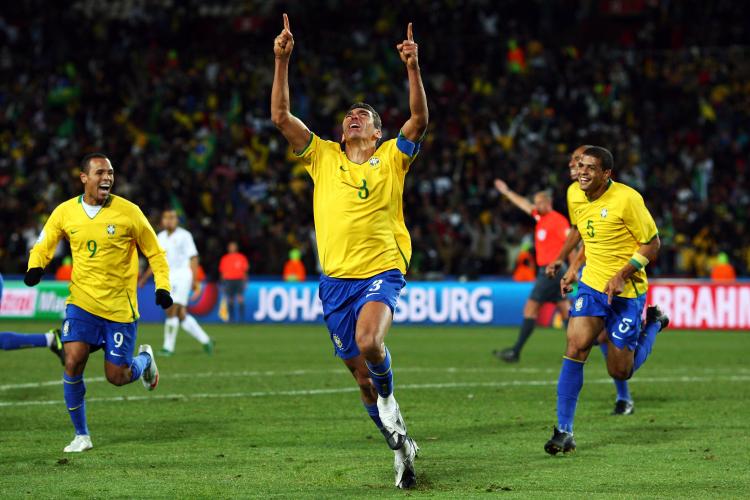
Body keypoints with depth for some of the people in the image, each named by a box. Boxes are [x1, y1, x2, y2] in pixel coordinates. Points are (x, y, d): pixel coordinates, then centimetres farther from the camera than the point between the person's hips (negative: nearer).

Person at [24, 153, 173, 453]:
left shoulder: (128, 212, -7)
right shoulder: (65, 212, -2)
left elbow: (154, 252, 4)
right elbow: (44, 245, 10)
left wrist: (162, 287, -6)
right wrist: (35, 268, -11)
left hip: (120, 307, -2)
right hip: (81, 303, 2)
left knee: (117, 376, -1)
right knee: (73, 363, -15)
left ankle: (145, 359, 35)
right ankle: (81, 435, 1)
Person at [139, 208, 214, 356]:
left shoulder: (184, 236, -4)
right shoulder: (161, 237, 14)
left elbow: (193, 258, -6)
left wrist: (194, 280, -13)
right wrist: (145, 277, 19)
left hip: (182, 276, -6)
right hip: (167, 278, 6)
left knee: (171, 311, -14)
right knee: (181, 315, 4)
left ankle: (168, 347, -8)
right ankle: (205, 340, 16)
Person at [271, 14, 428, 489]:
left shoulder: (391, 159, 6)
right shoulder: (324, 157, 10)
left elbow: (420, 120, -10)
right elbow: (281, 116, 1)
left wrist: (413, 68, -22)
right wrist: (282, 61, -9)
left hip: (382, 272, -3)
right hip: (336, 278, 3)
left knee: (368, 343, -31)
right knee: (361, 376, 6)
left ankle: (388, 396, 0)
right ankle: (401, 444, 23)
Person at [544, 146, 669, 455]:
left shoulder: (626, 199, -18)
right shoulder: (576, 197, 2)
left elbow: (652, 243, -12)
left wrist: (622, 274, -21)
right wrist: (575, 267, 8)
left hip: (627, 291, -4)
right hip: (591, 283, 5)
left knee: (620, 372, 2)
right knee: (575, 349, -16)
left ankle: (653, 323, 32)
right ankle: (564, 432, -11)